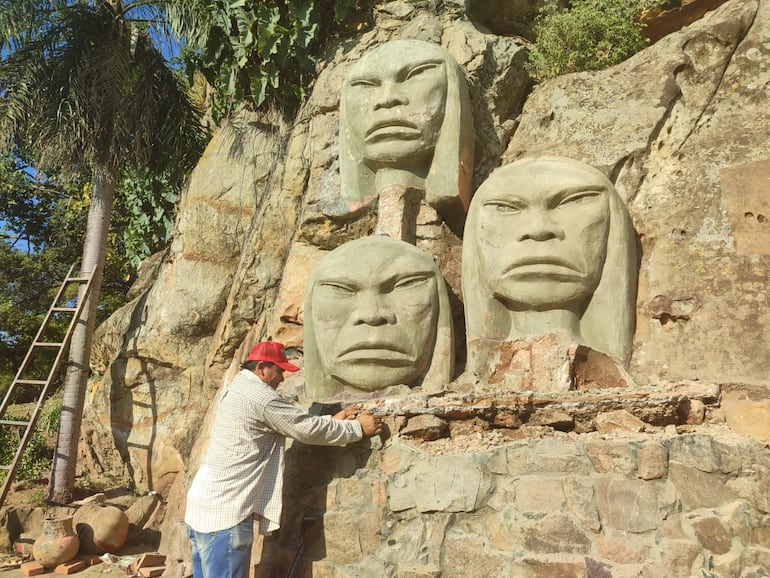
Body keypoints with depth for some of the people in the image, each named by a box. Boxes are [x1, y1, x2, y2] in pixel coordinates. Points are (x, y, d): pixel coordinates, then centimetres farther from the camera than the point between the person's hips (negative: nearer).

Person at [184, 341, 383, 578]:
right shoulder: (261, 396, -14)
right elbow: (309, 429, -10)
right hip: (223, 512, -10)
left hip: (204, 507, 10)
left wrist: (334, 420, 18)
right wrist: (358, 428, 1)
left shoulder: (235, 391, 17)